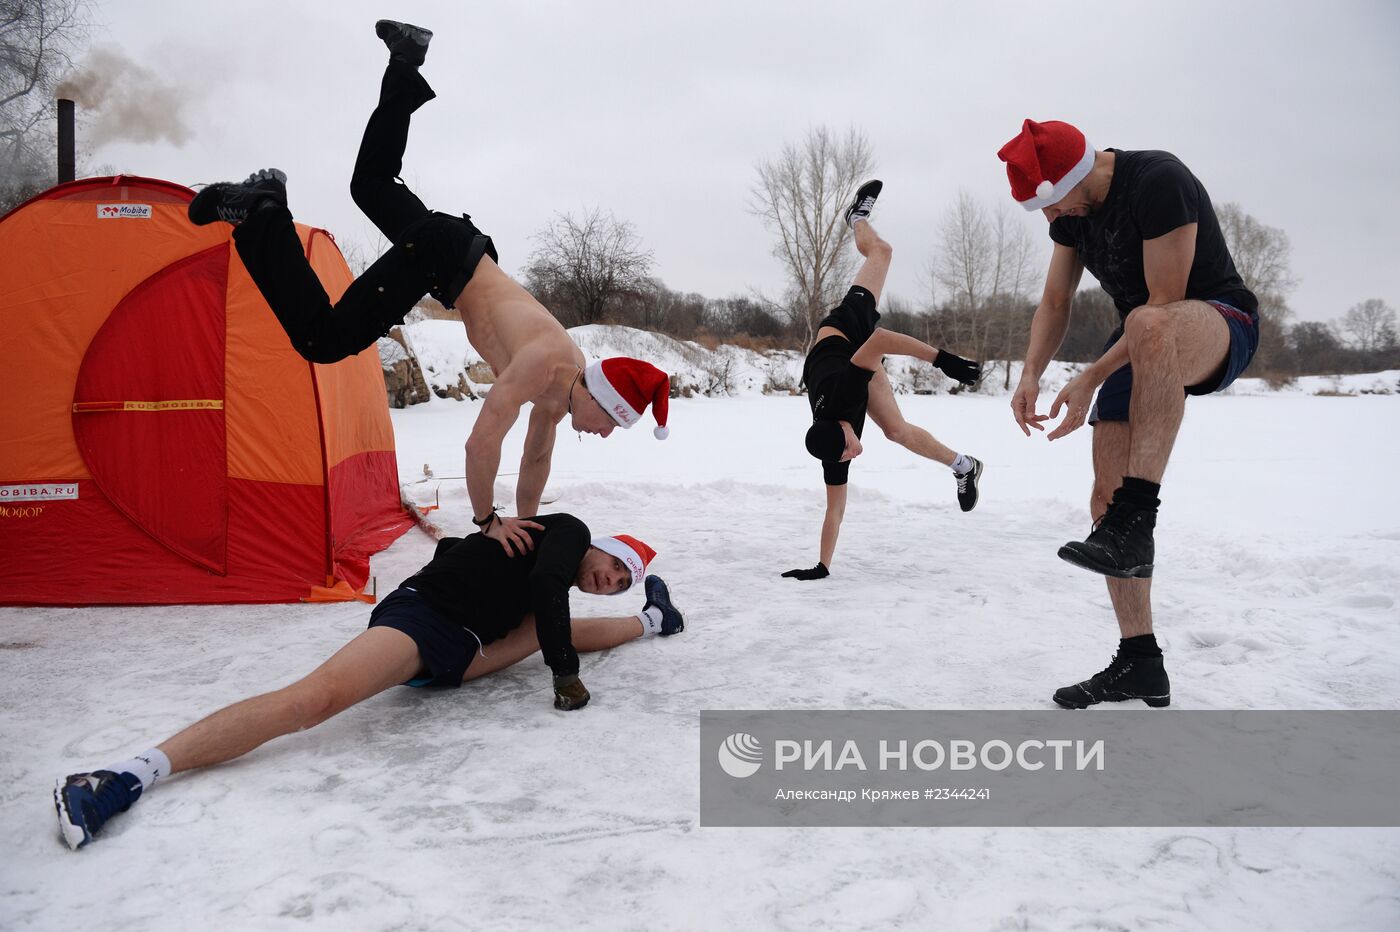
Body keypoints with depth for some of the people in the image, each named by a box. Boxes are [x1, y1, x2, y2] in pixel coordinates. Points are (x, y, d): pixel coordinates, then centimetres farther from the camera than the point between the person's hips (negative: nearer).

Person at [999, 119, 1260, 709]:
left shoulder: (1158, 181, -23)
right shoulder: (1070, 211, 2)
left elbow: (1164, 304, -24)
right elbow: (1055, 304, 7)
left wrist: (1090, 380, -25)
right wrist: (1031, 373, -10)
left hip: (1221, 328, -8)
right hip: (1140, 351, 8)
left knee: (1148, 326, -44)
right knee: (1106, 497, -4)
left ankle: (1134, 526, -42)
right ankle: (1139, 665, 6)